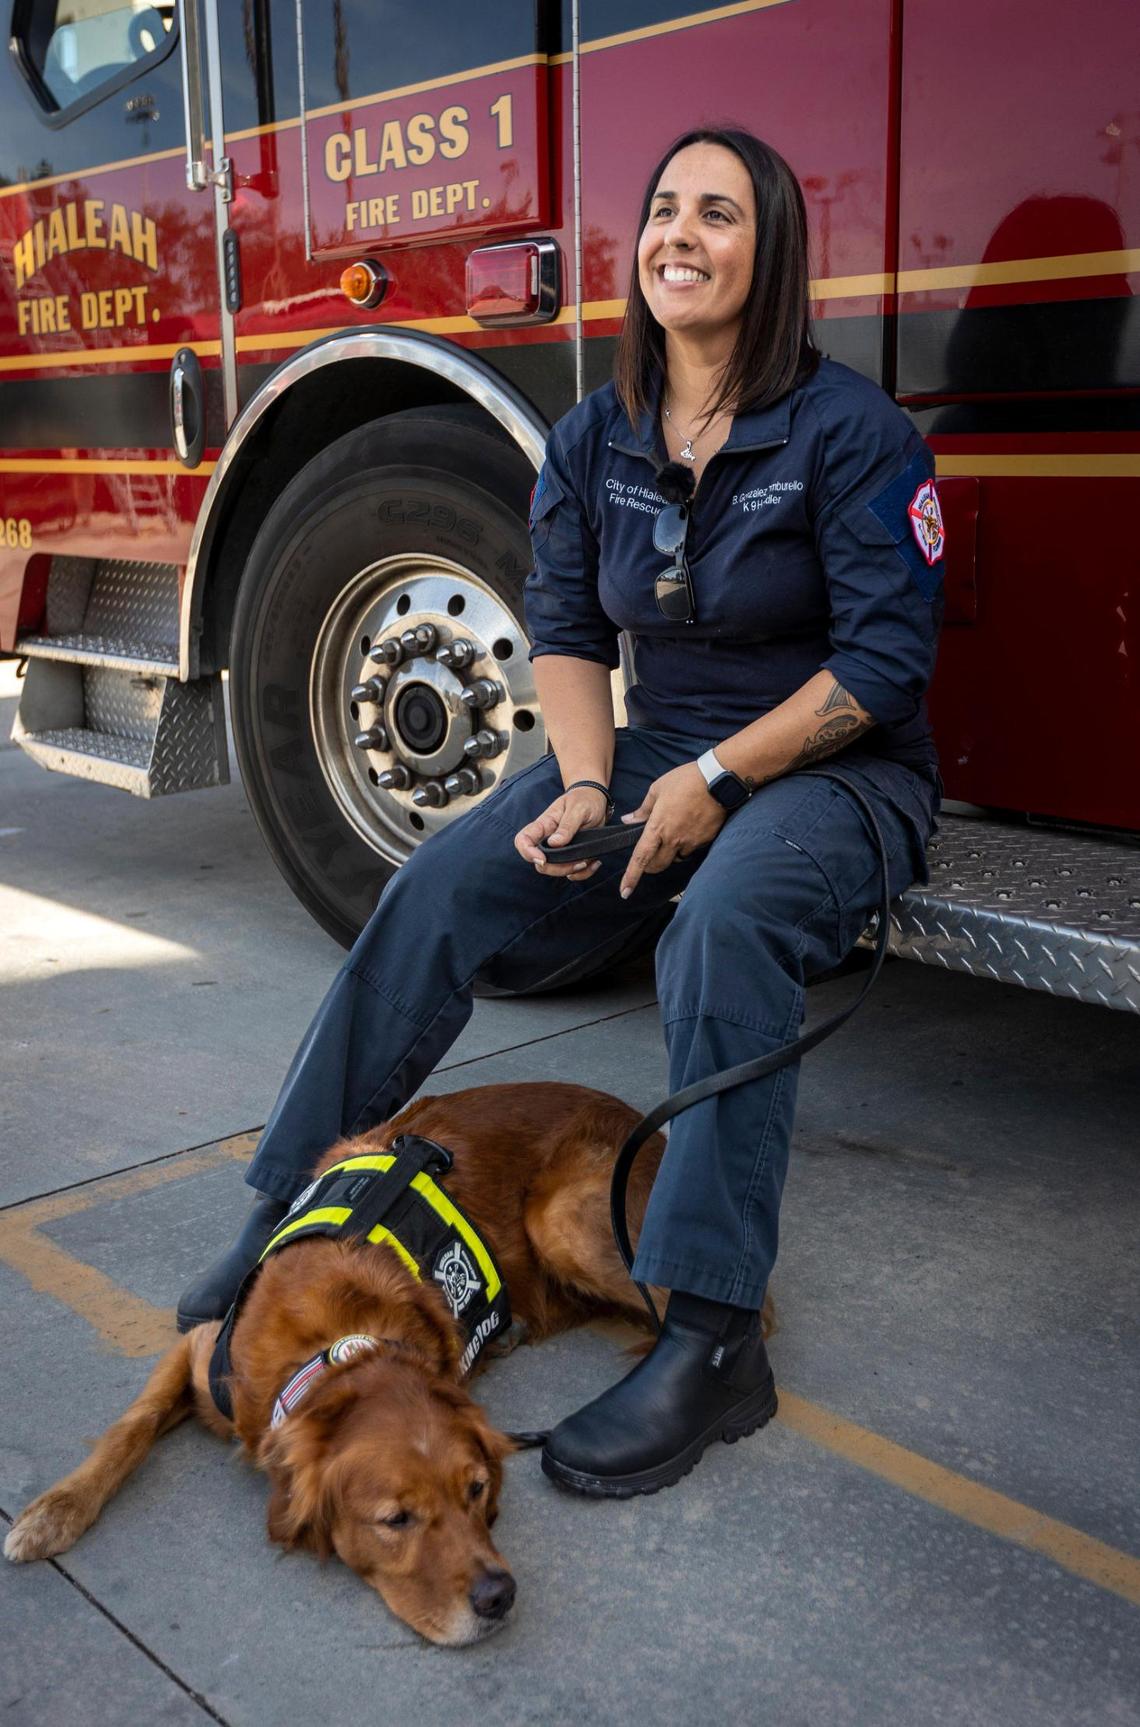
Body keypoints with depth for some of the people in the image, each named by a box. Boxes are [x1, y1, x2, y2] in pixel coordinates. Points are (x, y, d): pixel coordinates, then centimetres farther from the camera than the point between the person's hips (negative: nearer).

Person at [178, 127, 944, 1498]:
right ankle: (294, 1215, -8)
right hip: (659, 752, 5)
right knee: (439, 890, -17)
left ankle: (711, 1343, -33)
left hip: (836, 769, -5)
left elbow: (885, 656, -14)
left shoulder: (850, 430, -10)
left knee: (724, 927, -38)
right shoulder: (595, 439, 6)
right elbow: (566, 631, 6)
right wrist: (585, 783, -12)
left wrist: (719, 779, -19)